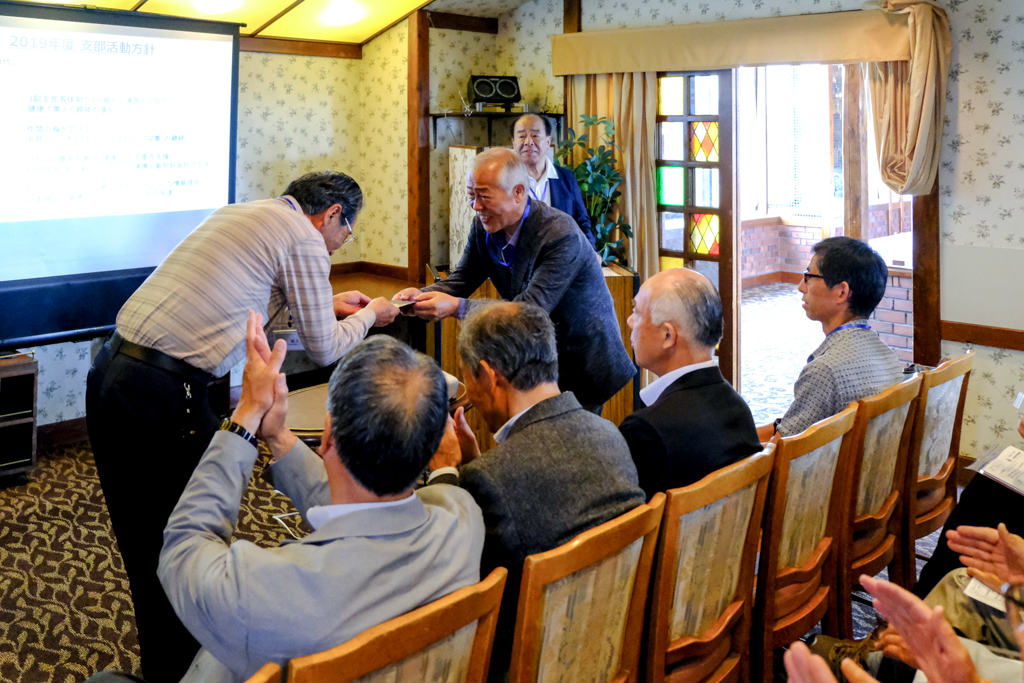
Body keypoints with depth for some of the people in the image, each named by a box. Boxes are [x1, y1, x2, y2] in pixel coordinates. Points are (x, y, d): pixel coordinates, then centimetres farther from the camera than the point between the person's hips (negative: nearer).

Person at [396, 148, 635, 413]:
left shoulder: (561, 236, -28)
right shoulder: (484, 225, -5)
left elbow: (531, 308, -33)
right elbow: (460, 281, 2)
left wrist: (456, 307, -40)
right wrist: (422, 295, -21)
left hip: (581, 363, -6)